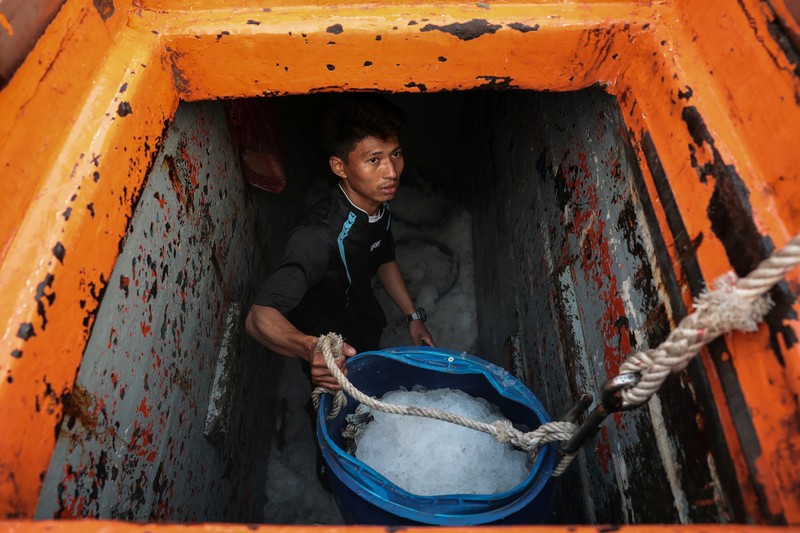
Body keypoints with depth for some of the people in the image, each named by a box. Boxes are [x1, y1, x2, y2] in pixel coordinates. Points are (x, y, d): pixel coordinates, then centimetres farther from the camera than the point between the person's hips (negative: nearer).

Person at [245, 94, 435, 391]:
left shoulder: (380, 204, -15)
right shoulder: (317, 236, -41)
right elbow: (260, 316, -47)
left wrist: (413, 316, 3)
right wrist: (309, 348, -66)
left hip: (369, 335, 7)